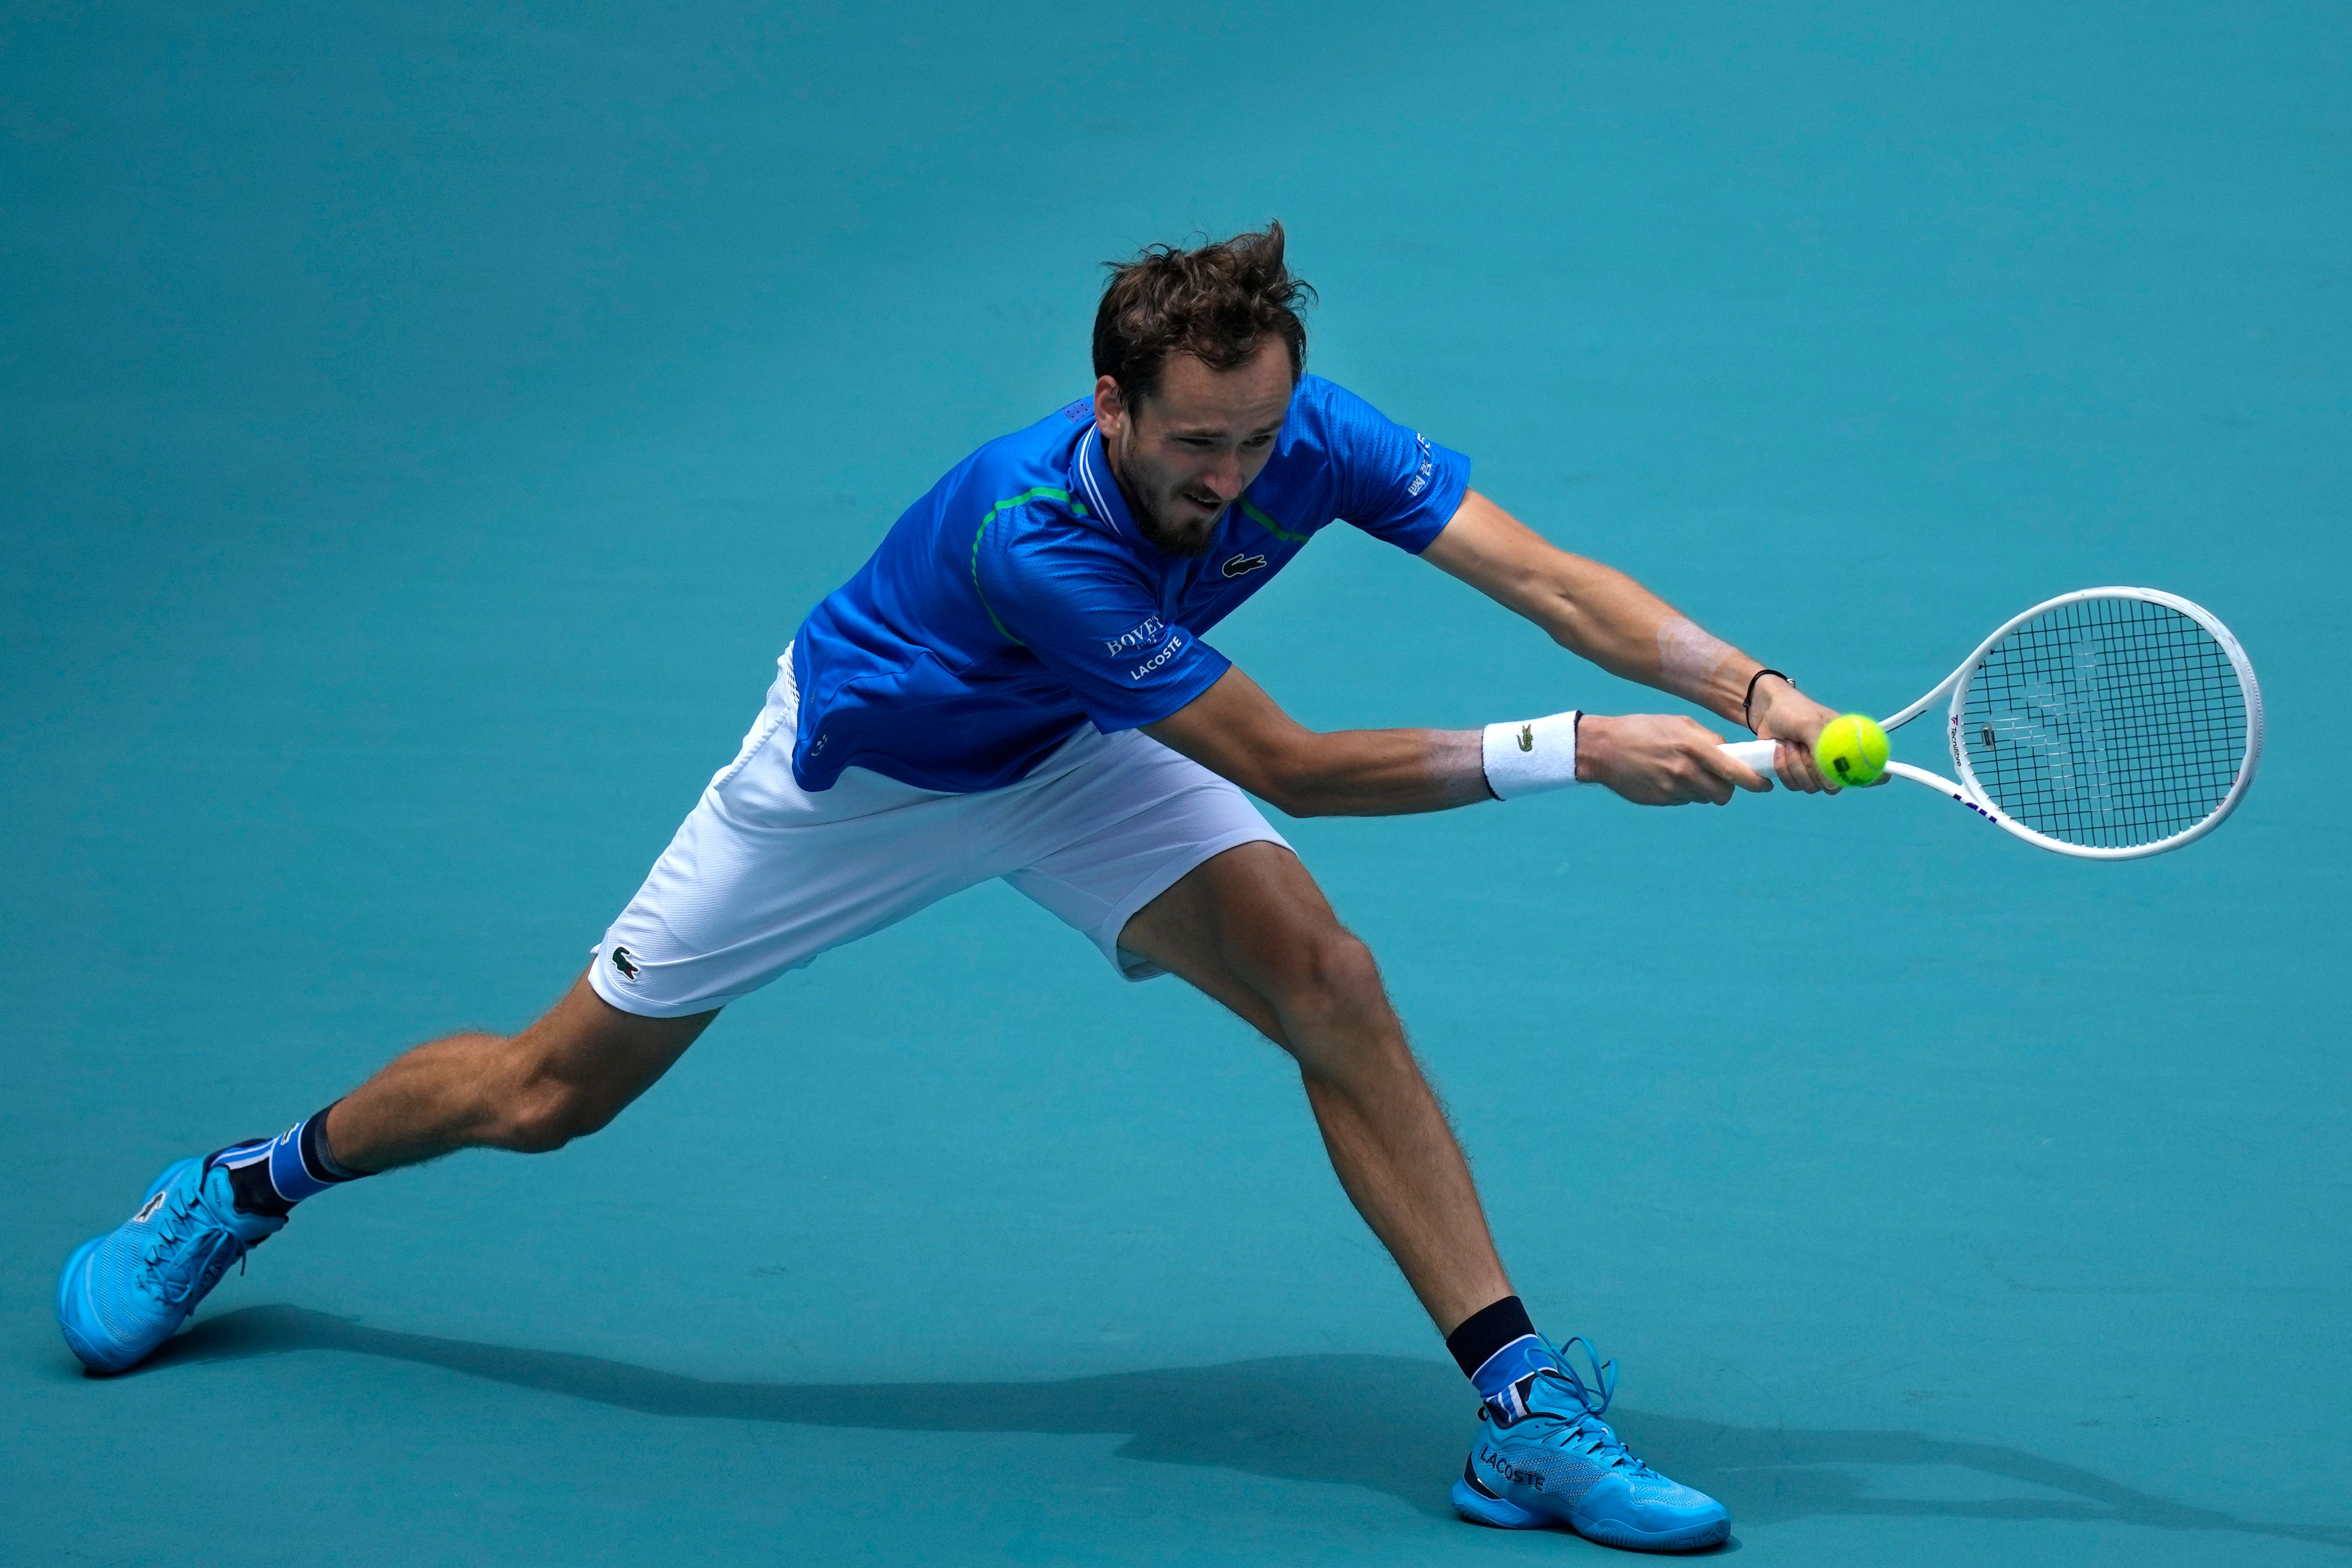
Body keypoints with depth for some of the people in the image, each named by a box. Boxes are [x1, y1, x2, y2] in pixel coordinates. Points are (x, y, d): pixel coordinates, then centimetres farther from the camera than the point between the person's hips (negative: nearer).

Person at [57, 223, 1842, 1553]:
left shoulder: (1303, 430, -27)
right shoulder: (1031, 531, -43)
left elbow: (1543, 573, -30)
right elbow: (1288, 764, -40)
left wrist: (1748, 686, -45)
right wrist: (1574, 752, -41)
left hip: (1070, 760, 4)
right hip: (857, 765, -4)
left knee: (1323, 975, -21)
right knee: (550, 1090, 8)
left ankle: (1522, 1405, -20)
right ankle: (254, 1182, 38)